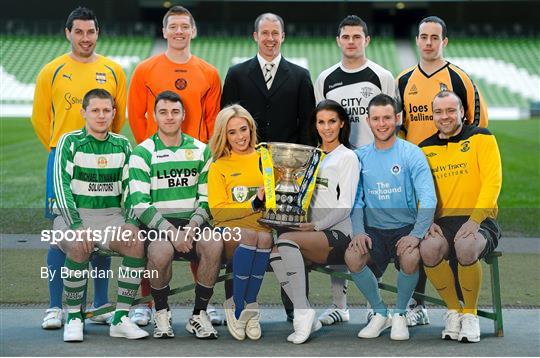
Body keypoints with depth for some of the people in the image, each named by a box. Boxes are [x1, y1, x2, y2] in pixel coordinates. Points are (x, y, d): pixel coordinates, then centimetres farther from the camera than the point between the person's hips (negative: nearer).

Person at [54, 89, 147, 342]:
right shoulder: (70, 142, 0)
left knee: (137, 241, -28)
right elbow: (61, 186, -8)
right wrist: (76, 226, -21)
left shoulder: (122, 145, 12)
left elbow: (130, 187, 11)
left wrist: (131, 222, -7)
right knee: (79, 245, -36)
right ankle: (73, 318, -19)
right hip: (73, 215, -3)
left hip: (111, 215, 3)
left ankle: (121, 318, -20)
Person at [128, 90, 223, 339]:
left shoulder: (200, 150, 12)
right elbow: (140, 203, -7)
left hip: (192, 223, 2)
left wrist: (193, 227, -10)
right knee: (161, 251, -36)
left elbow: (207, 198, 11)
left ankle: (199, 315, -13)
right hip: (156, 224, -2)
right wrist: (171, 232, -19)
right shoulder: (143, 153, 2)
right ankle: (161, 314, -9)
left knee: (214, 245, -30)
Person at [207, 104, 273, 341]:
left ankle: (248, 304, -22)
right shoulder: (219, 166, 12)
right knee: (249, 236, -37)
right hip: (232, 229, -1)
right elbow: (218, 211, 2)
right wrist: (254, 203, -10)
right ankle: (238, 305, -22)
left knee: (265, 238, -36)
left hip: (264, 225, 1)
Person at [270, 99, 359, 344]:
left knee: (285, 240, -31)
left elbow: (345, 206, -7)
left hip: (337, 234, -6)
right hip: (312, 232, 6)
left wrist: (316, 226, -18)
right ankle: (308, 319, -20)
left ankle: (303, 313, -31)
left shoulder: (348, 157, 2)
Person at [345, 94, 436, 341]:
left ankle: (399, 314, -3)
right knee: (352, 257, -27)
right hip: (373, 229, 3)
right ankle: (380, 313, -2)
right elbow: (356, 199, 7)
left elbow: (428, 199, -12)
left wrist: (416, 234, -26)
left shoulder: (412, 154, -3)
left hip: (405, 227, -3)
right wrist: (358, 231, -13)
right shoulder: (360, 157, 8)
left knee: (410, 258, -34)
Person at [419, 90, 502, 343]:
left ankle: (470, 313, -10)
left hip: (480, 220, -3)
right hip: (442, 221, 3)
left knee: (466, 248, -37)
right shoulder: (424, 149, 15)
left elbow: (492, 182, -7)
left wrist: (474, 221, -18)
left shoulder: (481, 138, 2)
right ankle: (453, 310, -6)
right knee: (429, 249, -31)